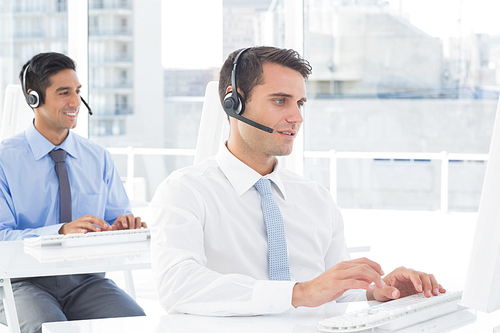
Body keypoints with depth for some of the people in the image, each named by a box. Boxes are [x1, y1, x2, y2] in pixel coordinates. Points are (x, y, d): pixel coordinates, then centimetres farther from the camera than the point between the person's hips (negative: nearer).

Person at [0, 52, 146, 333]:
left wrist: (122, 225, -12)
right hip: (26, 282, -3)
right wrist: (61, 231, -25)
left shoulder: (100, 158, 13)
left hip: (86, 280, 3)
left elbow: (117, 217, 14)